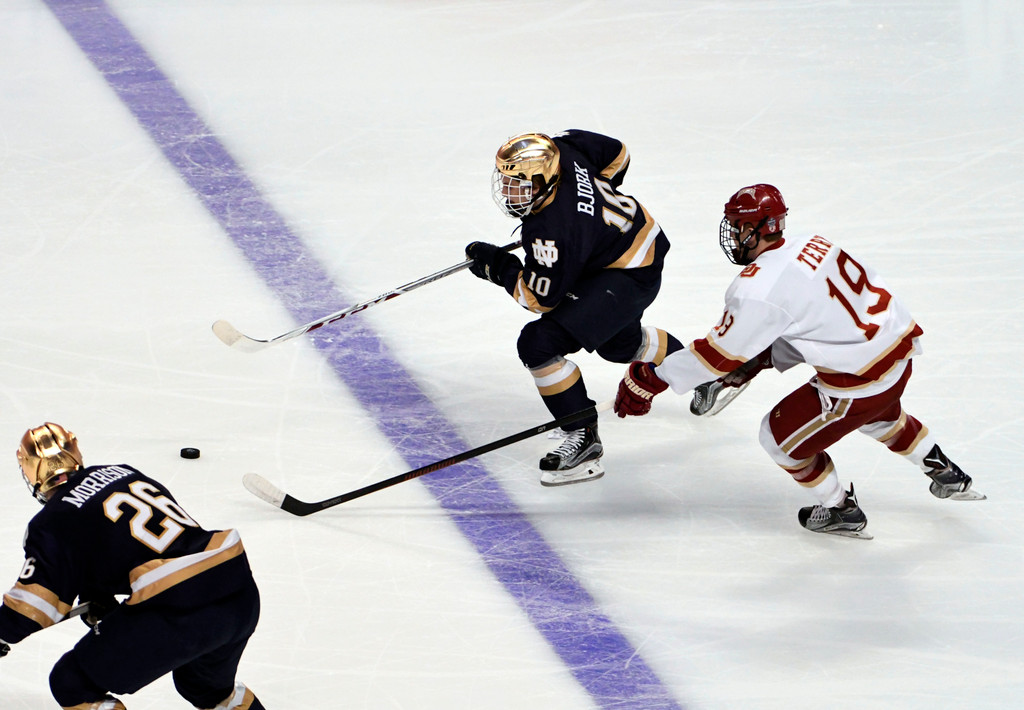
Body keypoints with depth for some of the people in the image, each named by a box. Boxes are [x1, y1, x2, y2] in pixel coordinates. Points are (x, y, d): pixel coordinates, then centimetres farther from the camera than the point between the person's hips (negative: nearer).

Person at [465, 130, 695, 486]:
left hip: (631, 278, -10)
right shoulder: (562, 149, -16)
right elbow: (617, 153, 3)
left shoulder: (554, 231, -36)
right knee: (619, 342, 36)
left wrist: (497, 265, -14)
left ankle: (583, 441, -9)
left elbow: (540, 298, -25)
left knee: (539, 342, -18)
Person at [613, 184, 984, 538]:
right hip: (899, 350, 9)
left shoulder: (760, 289, -21)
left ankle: (841, 511, 26)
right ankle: (946, 475, 55)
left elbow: (720, 352, -15)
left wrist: (652, 378, -8)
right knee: (878, 416, 39)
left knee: (780, 435, 11)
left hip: (860, 381, -9)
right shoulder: (810, 244, 5)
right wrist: (761, 359, 14)